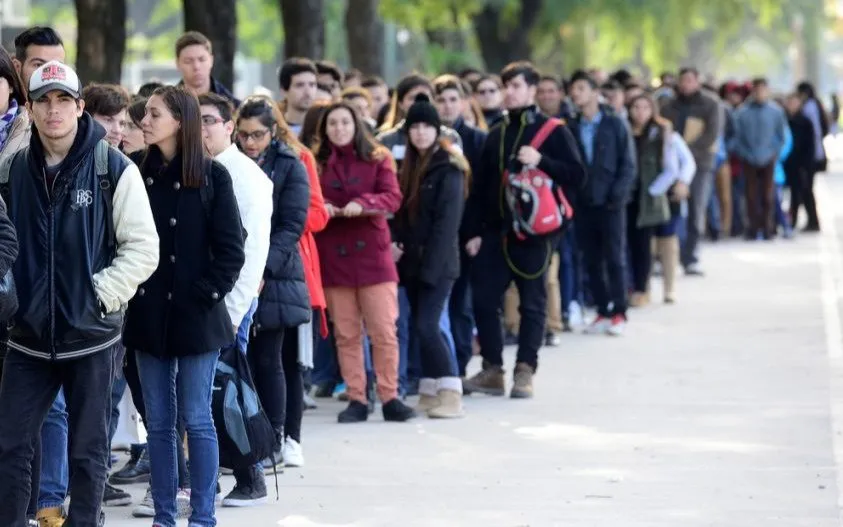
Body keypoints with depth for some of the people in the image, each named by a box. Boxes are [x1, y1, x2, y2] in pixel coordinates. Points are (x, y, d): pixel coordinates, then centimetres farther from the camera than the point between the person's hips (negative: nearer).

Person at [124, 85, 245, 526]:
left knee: (196, 418, -1)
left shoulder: (212, 176, -4)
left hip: (195, 314, -3)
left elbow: (231, 248, -4)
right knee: (158, 420, 8)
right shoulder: (135, 171, 3)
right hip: (148, 315, 3)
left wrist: (207, 293, -11)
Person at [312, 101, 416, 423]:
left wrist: (363, 204, -22)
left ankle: (390, 397, 2)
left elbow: (393, 197, -5)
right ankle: (356, 400, 8)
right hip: (333, 257, 1)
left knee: (384, 331, -4)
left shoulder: (378, 159, 6)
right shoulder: (317, 163, 8)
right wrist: (320, 208, -18)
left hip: (372, 254, -1)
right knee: (346, 334, 3)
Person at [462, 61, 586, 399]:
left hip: (534, 232, -5)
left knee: (532, 304, 0)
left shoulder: (553, 131, -1)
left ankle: (524, 372, 6)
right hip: (495, 231, 5)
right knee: (483, 299, 1)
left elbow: (577, 175, -8)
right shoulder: (497, 134, 14)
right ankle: (492, 371, 11)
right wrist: (474, 231, 8)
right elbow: (481, 186, 14)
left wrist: (541, 161, -20)